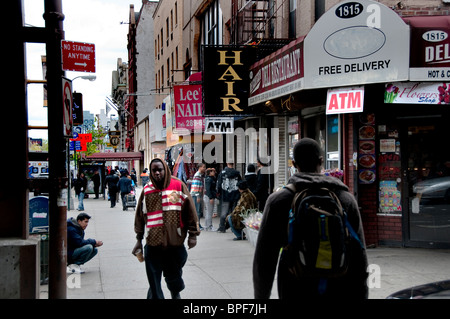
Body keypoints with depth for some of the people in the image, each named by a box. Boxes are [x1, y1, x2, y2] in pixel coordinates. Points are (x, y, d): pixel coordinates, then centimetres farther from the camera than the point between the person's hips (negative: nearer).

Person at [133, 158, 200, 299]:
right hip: (153, 245, 1)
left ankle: (176, 293, 45)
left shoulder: (179, 186, -2)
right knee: (154, 281, 0)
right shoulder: (146, 190, 3)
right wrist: (139, 240, 12)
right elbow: (140, 216, 11)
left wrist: (193, 235, 0)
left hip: (175, 242, -1)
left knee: (174, 277, 14)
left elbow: (190, 211, 1)